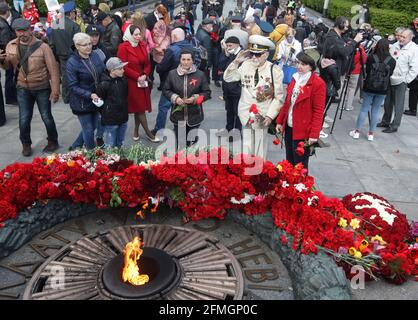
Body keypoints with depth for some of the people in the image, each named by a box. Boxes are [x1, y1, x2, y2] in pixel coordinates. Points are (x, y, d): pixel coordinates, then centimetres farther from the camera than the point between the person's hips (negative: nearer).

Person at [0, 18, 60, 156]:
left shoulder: (42, 46, -14)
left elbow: (53, 69, -14)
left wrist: (55, 90, -17)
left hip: (42, 88, -3)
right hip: (23, 89, 3)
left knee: (46, 117, 8)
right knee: (24, 119, 3)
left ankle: (53, 142, 30)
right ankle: (26, 144, 25)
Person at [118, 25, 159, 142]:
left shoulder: (142, 45, 7)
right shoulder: (123, 47, -10)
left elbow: (147, 63, 9)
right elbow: (124, 67, -14)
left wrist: (144, 75, -9)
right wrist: (137, 77, -16)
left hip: (143, 81, 6)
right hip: (131, 82, -5)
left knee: (139, 107, 11)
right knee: (140, 107, -1)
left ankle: (136, 130, 26)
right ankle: (148, 133, 7)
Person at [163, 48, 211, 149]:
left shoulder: (200, 74, -3)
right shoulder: (172, 74, 0)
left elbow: (207, 93, 1)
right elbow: (165, 90, 8)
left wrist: (195, 98, -16)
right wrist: (175, 98, -11)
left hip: (194, 115, -1)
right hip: (178, 115, 1)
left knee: (192, 142, 10)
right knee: (179, 143, 7)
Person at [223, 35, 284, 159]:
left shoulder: (275, 71, -9)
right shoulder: (245, 65, -4)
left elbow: (278, 97, -6)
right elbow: (227, 78, 3)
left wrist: (270, 116, -12)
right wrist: (236, 62, -10)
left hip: (262, 115, -2)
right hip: (246, 112, 2)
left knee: (260, 148, 7)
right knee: (247, 146, 10)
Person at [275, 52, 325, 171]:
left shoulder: (318, 83, -13)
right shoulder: (296, 78, 9)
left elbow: (318, 111, -14)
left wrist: (314, 134, -17)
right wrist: (280, 121, 14)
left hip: (303, 131, -7)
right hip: (288, 127, 7)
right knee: (289, 162, 17)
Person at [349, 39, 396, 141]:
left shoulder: (371, 57, -9)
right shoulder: (392, 61, -6)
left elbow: (367, 71, 2)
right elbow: (390, 74, 4)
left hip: (369, 87, -1)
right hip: (383, 90, 1)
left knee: (364, 109, 8)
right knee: (375, 111, 8)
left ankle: (357, 131, 12)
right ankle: (371, 134, 14)